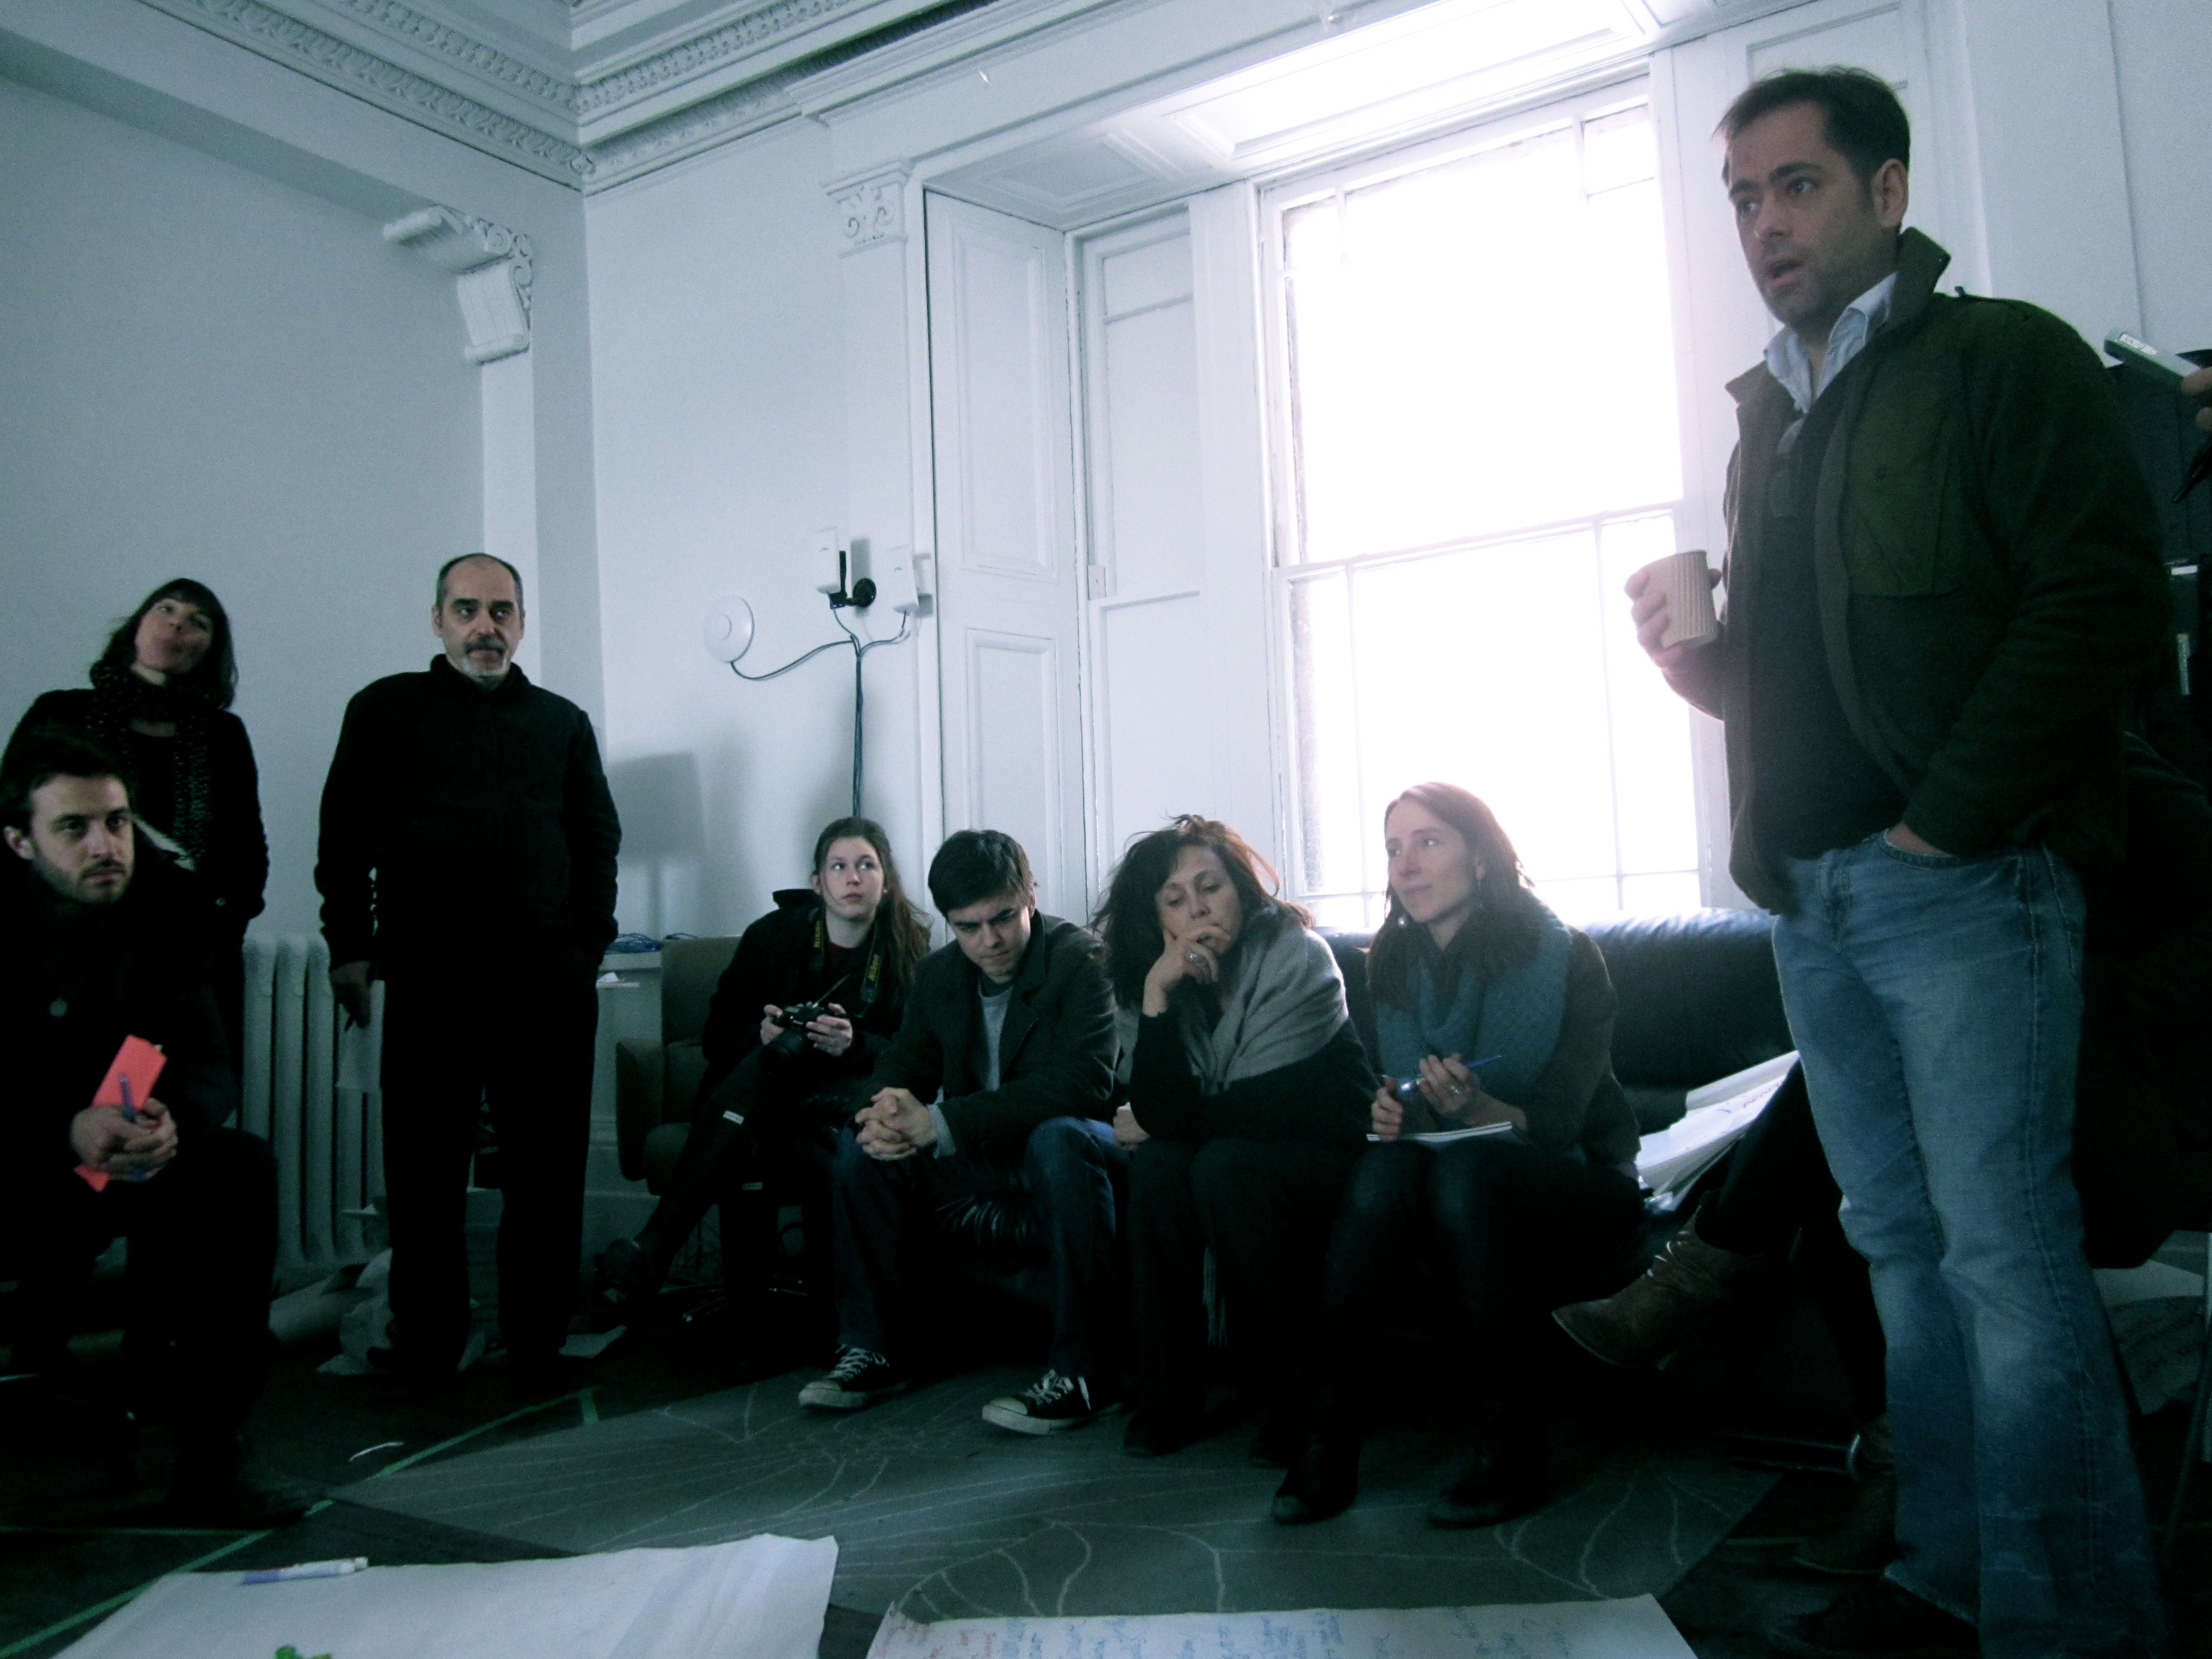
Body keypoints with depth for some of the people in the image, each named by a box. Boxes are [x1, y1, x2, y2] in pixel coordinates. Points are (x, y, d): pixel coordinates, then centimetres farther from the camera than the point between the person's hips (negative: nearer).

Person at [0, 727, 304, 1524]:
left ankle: (210, 1447, -19)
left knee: (243, 1168, -24)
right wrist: (67, 1132, -39)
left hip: (125, 1160, 3)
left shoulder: (163, 912, -5)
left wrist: (172, 1119, -32)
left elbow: (210, 1068, -9)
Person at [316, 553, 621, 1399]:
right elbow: (345, 839, 8)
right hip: (427, 983, -1)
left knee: (546, 1172, 4)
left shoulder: (562, 722, 16)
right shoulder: (385, 710, 11)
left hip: (548, 988, 1)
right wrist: (349, 948, 0)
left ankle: (538, 1343, 15)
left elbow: (598, 843, 16)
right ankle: (424, 1350, 16)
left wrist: (586, 950, 7)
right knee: (424, 1172, 4)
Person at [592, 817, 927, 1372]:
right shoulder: (775, 933, 6)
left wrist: (856, 1045, -21)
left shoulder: (909, 949, 5)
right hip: (759, 1091, 1)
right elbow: (717, 1034, 5)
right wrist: (760, 1036, -17)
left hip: (850, 1092, -1)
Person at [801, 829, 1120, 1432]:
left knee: (1060, 1140, -39)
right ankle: (874, 1349, 0)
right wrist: (888, 1112, -24)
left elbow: (1084, 1082, -29)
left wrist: (940, 1123, -33)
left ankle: (1084, 1371, -30)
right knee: (860, 1147, -10)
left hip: (1068, 1136, -6)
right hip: (980, 1150, 6)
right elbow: (904, 1063, 5)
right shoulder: (938, 974, 5)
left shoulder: (1082, 960, -17)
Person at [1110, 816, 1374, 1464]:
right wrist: (1157, 993, -27)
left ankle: (1292, 1402, -18)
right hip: (1237, 1151, 4)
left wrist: (1144, 1128, -6)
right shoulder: (1149, 981, -4)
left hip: (1326, 1154, -4)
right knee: (1156, 1163, -25)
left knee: (1224, 1165, -31)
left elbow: (1271, 1108, -21)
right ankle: (1169, 1398, -13)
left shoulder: (1298, 956, -17)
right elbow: (1163, 1118, -17)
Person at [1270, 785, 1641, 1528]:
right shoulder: (1396, 962, 2)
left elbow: (1556, 1123, -17)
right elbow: (1404, 1106, 4)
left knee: (1464, 1165, -33)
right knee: (1388, 1162, -28)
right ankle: (1326, 1437, -28)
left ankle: (1511, 1443, -25)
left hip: (1579, 1185, -3)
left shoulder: (1563, 954, -12)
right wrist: (1393, 1112, -19)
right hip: (1459, 1188, 4)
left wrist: (1474, 1108, -37)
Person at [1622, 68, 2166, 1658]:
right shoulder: (1765, 421, 20)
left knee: (2007, 1255, -6)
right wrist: (1694, 650, 3)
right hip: (1811, 897, 7)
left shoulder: (2005, 360, 0)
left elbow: (2101, 603, -11)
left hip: (1963, 883, -6)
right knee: (1903, 1248, 10)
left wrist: (1948, 822, -16)